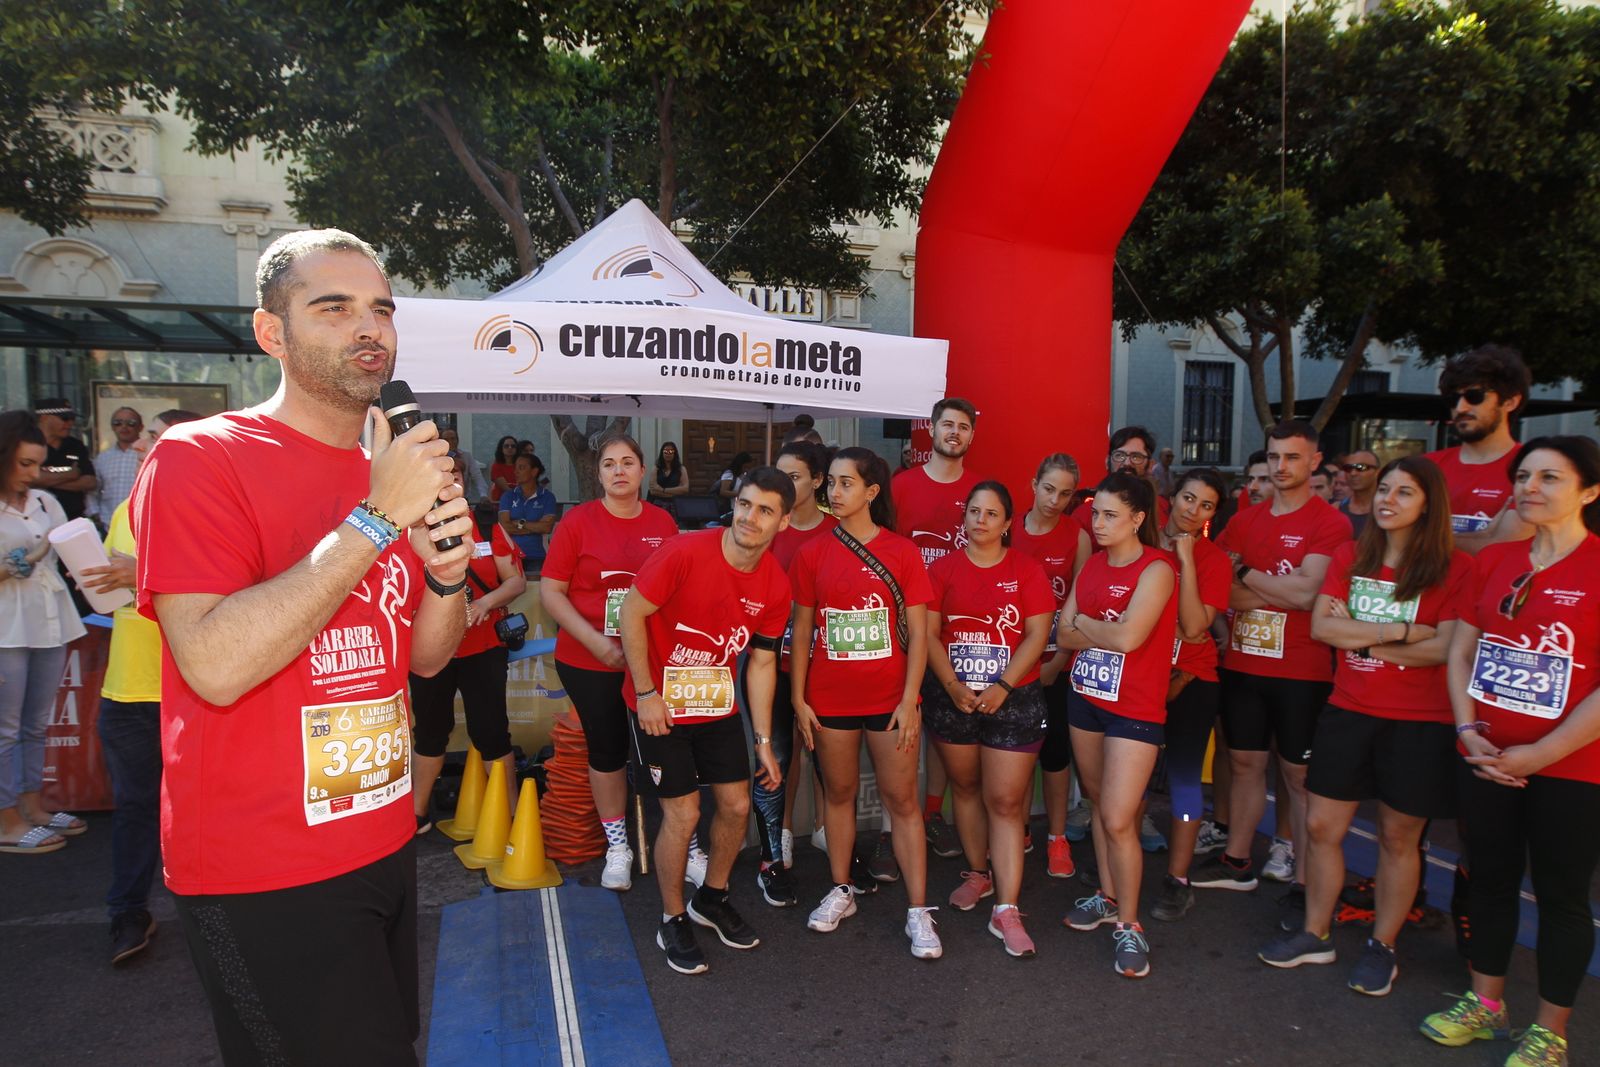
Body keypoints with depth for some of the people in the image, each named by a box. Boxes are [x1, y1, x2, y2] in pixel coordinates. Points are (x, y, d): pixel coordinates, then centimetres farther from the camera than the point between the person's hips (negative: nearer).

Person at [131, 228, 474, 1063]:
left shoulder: (397, 474, 7)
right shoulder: (199, 458, -13)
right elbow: (216, 666, -25)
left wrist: (447, 574, -10)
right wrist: (375, 521, -25)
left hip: (384, 842, 7)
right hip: (262, 877, -7)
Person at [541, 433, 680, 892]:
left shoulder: (663, 523, 1)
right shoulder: (578, 521, -6)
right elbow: (550, 592, -7)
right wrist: (595, 641, -16)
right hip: (590, 663, -1)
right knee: (608, 750, 12)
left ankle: (689, 846, 18)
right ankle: (617, 848, 31)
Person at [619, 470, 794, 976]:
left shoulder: (775, 586, -6)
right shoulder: (685, 553, -23)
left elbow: (761, 663, 3)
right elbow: (632, 612, -16)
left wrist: (764, 740, 4)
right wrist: (646, 692, -16)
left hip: (719, 706, 5)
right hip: (659, 706, -5)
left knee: (737, 805, 8)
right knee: (683, 813, -3)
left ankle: (711, 899, 35)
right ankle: (673, 921, 21)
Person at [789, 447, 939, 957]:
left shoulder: (902, 552, -4)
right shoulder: (813, 553, 2)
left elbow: (917, 633, -4)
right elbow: (801, 631, 4)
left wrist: (909, 700, -10)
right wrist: (798, 699, 1)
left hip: (890, 697, -2)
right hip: (830, 698, 2)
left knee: (901, 800, 4)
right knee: (838, 792, 14)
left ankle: (918, 911, 13)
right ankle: (841, 891, 31)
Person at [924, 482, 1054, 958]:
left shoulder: (1027, 570, 0)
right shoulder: (943, 568, 4)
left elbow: (1037, 635, -6)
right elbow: (929, 632, -1)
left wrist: (1004, 686, -15)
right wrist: (952, 685, -12)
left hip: (1013, 699, -2)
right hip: (951, 697, 2)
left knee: (1005, 801, -3)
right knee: (965, 786, 14)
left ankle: (1006, 911, 1)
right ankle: (977, 874, 34)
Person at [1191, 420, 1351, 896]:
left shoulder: (1331, 523, -7)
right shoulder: (1244, 521, 9)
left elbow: (1305, 593, -19)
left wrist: (1246, 574, -8)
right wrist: (1282, 589, -12)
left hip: (1301, 671, -5)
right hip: (1242, 664, 5)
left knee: (1299, 773, 3)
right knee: (1245, 762, 14)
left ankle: (1305, 878, 15)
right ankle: (1237, 862, 27)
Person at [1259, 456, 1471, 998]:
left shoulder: (1454, 568, -7)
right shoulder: (1349, 557, 5)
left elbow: (1446, 649, -17)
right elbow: (1320, 625, -5)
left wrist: (1359, 637, -14)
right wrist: (1399, 632, -15)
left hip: (1418, 723, -3)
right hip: (1348, 712, 4)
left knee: (1398, 836, 10)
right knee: (1321, 826, 8)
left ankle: (1382, 946, 28)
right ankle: (1315, 933, 25)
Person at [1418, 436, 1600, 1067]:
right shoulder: (1492, 561, 5)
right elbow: (1459, 651, 8)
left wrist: (1540, 753, -16)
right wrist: (1469, 730, -4)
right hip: (1486, 761, 5)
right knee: (1491, 878, 16)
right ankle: (1485, 1002, 34)